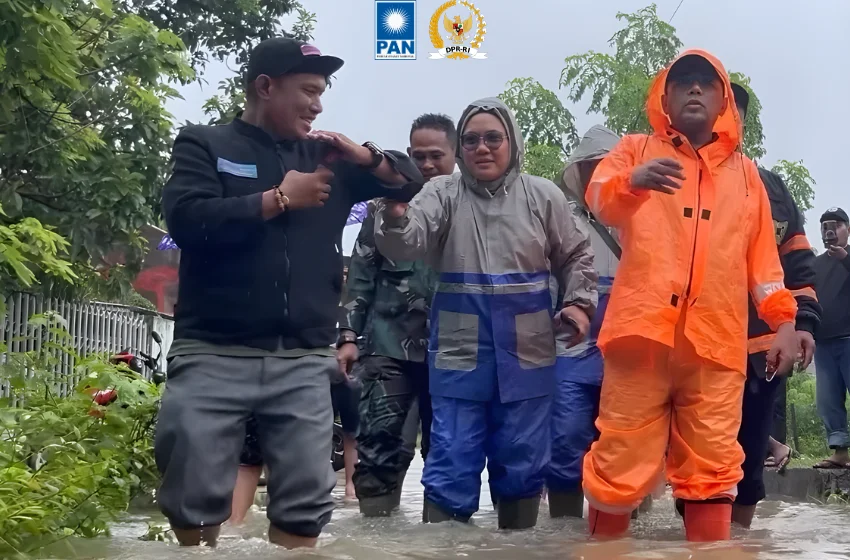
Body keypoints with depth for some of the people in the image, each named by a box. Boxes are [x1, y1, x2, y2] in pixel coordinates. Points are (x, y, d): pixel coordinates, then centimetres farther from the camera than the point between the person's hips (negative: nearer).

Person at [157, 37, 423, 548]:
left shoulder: (327, 159, 16)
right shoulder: (205, 145, 6)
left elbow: (409, 182, 19)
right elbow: (187, 220, -10)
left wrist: (363, 156, 0)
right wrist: (280, 199, -7)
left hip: (305, 363, 3)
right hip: (213, 356, -3)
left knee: (305, 503, 3)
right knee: (196, 498, -1)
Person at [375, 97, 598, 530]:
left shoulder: (542, 196, 4)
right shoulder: (443, 194, -1)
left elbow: (575, 256, 14)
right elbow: (405, 244, -17)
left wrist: (579, 302, -2)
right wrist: (395, 213, -38)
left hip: (527, 357, 2)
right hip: (459, 355, -1)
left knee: (522, 464, 12)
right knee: (451, 466, 1)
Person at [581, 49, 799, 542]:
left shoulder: (745, 172, 21)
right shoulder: (637, 149, 14)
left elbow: (763, 257, 20)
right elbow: (599, 198, -6)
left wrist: (784, 321, 7)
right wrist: (632, 180, -28)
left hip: (716, 342, 3)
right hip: (645, 330, -2)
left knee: (712, 472, 1)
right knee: (621, 467, -3)